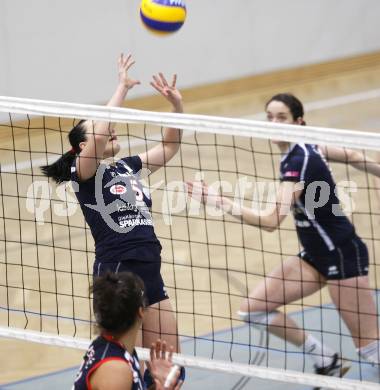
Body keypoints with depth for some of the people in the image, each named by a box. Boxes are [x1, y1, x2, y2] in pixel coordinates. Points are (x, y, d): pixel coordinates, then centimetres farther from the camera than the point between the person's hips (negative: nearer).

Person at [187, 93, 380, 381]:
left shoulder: (299, 162, -25)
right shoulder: (305, 146, 1)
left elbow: (272, 221, -34)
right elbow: (355, 157, 13)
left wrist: (218, 201, -36)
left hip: (343, 256, -9)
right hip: (316, 254, 9)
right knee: (253, 309, 2)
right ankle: (329, 361, 15)